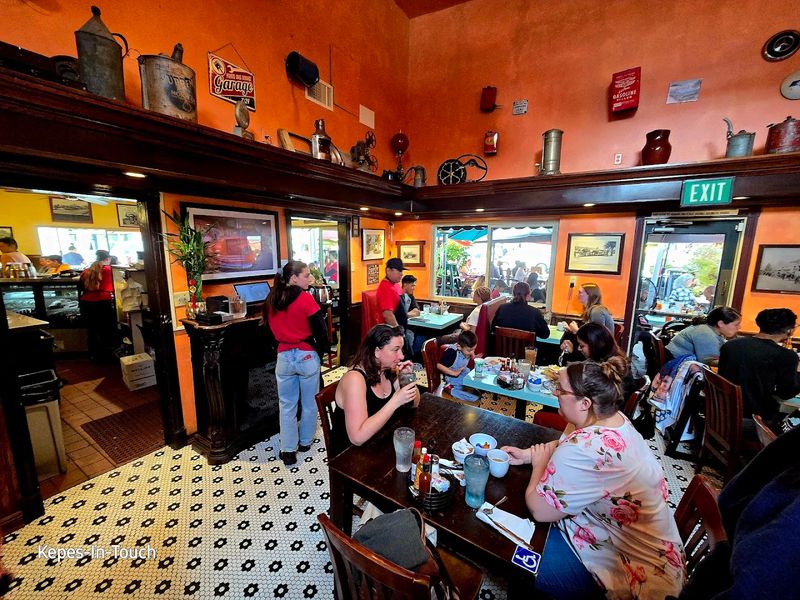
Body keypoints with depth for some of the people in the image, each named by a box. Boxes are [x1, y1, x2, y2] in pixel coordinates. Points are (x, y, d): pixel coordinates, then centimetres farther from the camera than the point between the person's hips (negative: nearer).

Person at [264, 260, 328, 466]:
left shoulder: (271, 299, 1)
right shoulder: (305, 298, -15)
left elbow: (269, 329, 11)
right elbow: (321, 332, -15)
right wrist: (319, 353, 1)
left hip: (283, 358, 4)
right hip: (307, 356, -4)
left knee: (287, 405, 15)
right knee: (309, 403, 16)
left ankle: (288, 450, 22)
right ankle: (305, 442, 33)